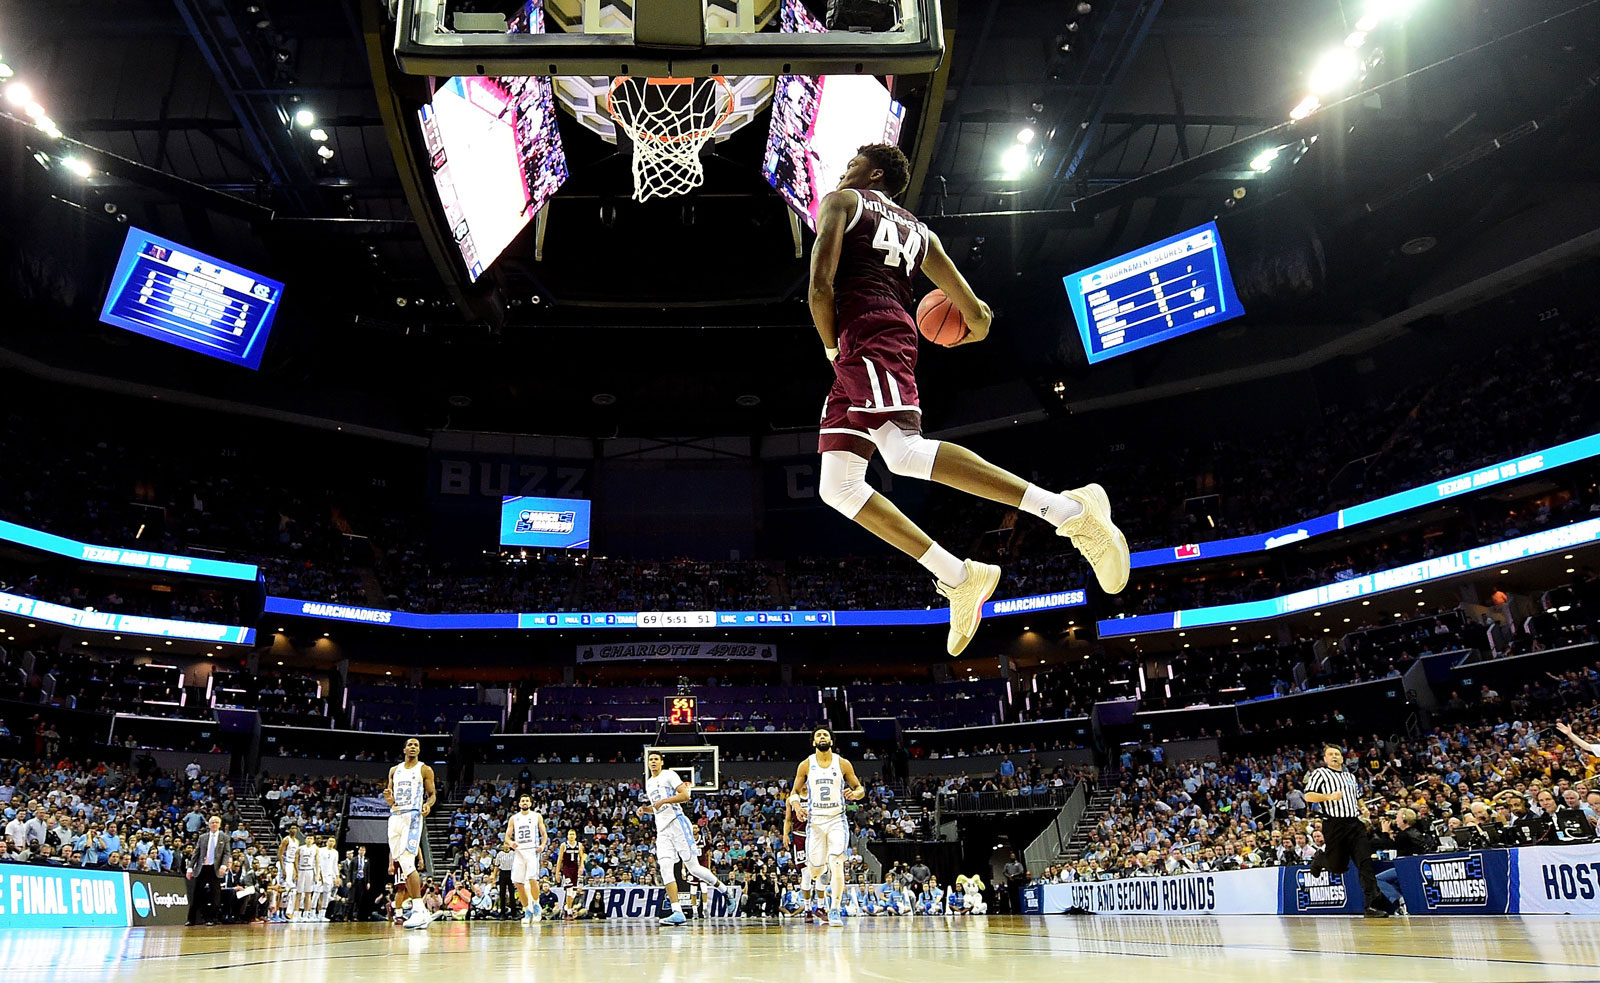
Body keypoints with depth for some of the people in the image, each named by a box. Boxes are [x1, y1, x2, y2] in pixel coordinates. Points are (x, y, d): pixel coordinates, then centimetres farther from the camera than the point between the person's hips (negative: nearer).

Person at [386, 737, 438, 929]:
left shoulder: (425, 770, 5)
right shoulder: (394, 770, 17)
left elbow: (432, 794, 5)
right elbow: (391, 796, 20)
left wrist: (428, 804, -17)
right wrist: (389, 799, -4)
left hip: (413, 816, -6)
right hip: (395, 817, 6)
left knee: (407, 863, -19)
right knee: (402, 865, 4)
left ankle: (418, 910, -19)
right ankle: (420, 910, 11)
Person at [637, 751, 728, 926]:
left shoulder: (669, 774, -1)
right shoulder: (648, 784, 22)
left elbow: (685, 795, -12)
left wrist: (664, 801, -18)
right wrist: (646, 810, 13)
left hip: (677, 823, -7)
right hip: (662, 830, 7)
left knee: (693, 867, -7)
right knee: (665, 868, -11)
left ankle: (724, 890, 15)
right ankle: (677, 912, -14)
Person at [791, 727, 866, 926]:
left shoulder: (843, 764, 1)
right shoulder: (805, 765, 1)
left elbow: (860, 789, 7)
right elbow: (795, 792, 9)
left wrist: (854, 794, -17)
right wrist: (797, 805, -13)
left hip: (837, 820, -1)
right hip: (814, 820, 1)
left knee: (836, 863, -16)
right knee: (816, 868, 3)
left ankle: (835, 910, -9)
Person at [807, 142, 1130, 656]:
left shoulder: (841, 202, 12)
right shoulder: (919, 231, 29)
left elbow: (820, 283, -8)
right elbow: (978, 320, 19)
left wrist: (831, 347, 5)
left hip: (867, 334, -8)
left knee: (905, 453, -28)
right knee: (837, 487, 5)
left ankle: (1069, 509, -36)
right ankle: (960, 578, -1)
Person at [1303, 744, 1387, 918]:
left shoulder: (1350, 776, 21)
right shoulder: (1320, 774, 1)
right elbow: (1308, 796, -7)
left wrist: (1363, 808, 13)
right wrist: (1329, 796, -19)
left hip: (1355, 823, 5)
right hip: (1334, 825, -5)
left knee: (1365, 862, -8)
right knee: (1337, 866, 2)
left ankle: (1372, 905, -9)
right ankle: (1319, 860, 36)